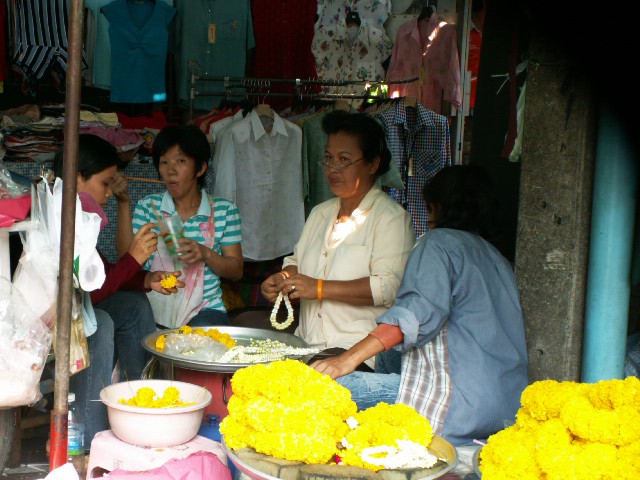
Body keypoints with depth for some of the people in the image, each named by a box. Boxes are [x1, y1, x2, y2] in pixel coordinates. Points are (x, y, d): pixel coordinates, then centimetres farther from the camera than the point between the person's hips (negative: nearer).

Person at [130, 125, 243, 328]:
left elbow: (236, 271, 8)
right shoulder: (148, 206, 10)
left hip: (204, 310, 0)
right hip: (156, 309, 0)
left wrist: (206, 254, -13)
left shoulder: (223, 210, 6)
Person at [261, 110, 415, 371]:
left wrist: (319, 288, -18)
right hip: (305, 344, 7)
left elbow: (389, 287, -15)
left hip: (359, 351, -7)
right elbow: (296, 261, 30)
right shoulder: (320, 213, 22)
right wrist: (283, 279, 6)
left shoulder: (391, 217, -3)